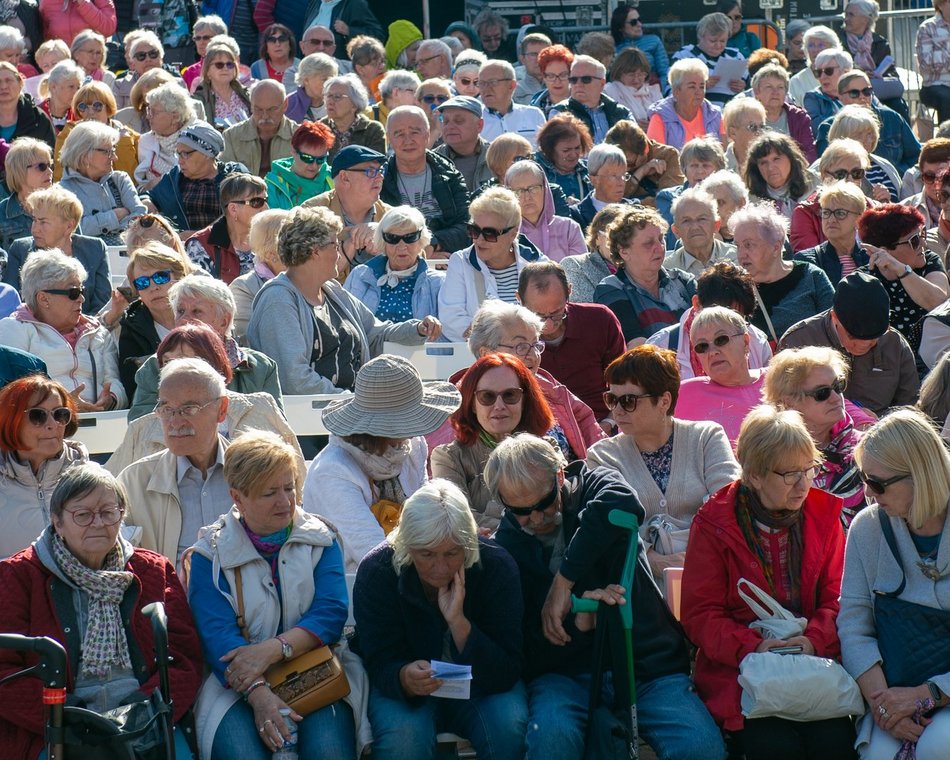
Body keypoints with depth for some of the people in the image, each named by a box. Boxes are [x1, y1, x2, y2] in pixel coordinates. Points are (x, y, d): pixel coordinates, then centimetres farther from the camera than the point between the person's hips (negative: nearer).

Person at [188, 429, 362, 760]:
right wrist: (258, 693, -25)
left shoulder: (321, 540, 12)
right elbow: (217, 634, -8)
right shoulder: (211, 555, 5)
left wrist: (272, 649, -19)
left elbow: (331, 614, -2)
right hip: (238, 686, -1)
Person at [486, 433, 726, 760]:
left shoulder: (592, 485, 4)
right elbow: (523, 644, 1)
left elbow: (624, 505, -24)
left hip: (648, 664, 0)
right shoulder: (506, 546, 5)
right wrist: (578, 621, -19)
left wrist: (563, 582, -22)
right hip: (564, 675, 0)